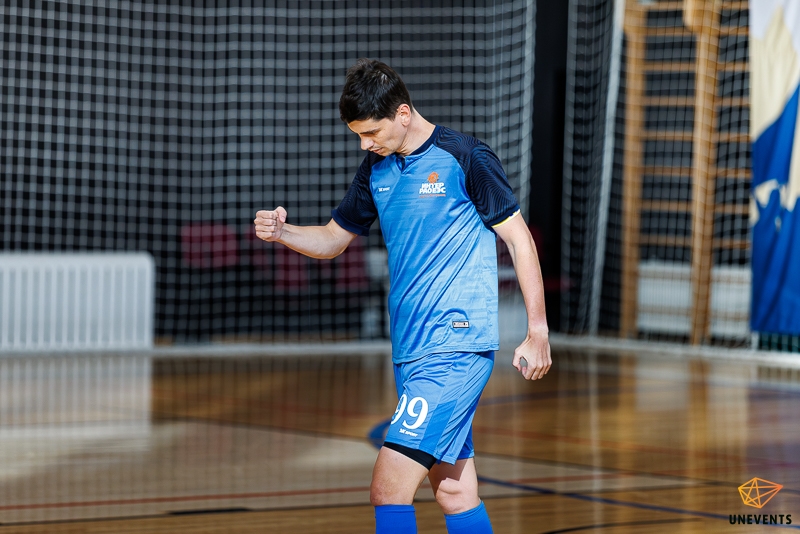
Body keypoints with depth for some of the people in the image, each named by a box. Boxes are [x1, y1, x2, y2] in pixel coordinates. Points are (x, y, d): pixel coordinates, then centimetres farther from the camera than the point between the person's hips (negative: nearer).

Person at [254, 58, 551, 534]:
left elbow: (520, 239, -4)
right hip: (410, 351, 7)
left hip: (458, 347, -7)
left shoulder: (465, 157, -9)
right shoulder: (378, 168, 11)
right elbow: (334, 240, 21)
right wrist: (281, 232, 0)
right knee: (455, 493, 10)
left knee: (389, 487, -15)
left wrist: (538, 333, -6)